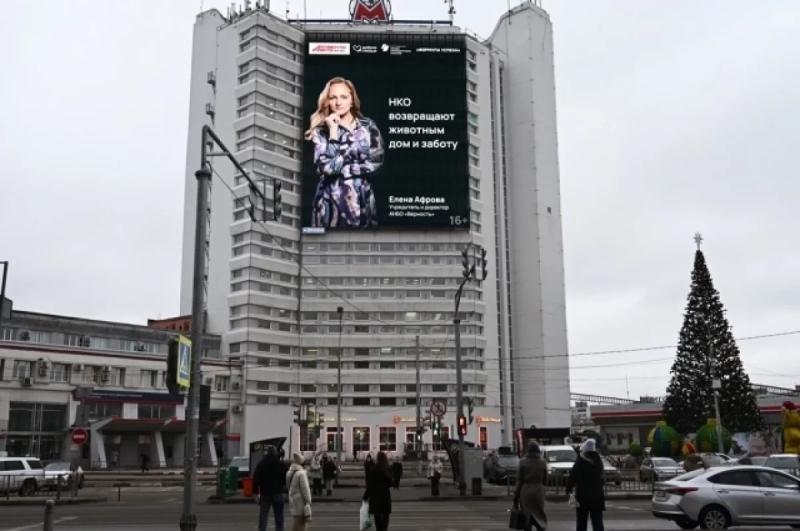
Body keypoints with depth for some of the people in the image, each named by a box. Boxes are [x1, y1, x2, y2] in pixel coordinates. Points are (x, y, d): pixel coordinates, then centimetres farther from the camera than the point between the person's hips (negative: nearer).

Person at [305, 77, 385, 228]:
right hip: (331, 202, -1)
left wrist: (342, 169, -9)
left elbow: (376, 162, -7)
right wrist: (334, 132, -15)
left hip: (363, 201, 2)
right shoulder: (321, 131, -1)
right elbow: (326, 168, -15)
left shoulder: (368, 126, 2)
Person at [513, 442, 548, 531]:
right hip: (539, 491, 1)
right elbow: (545, 478, 6)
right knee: (539, 516, 11)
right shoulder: (542, 462, -2)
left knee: (527, 517, 7)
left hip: (525, 491, -1)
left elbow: (519, 480, -5)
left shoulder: (523, 462, -6)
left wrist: (516, 497, -1)